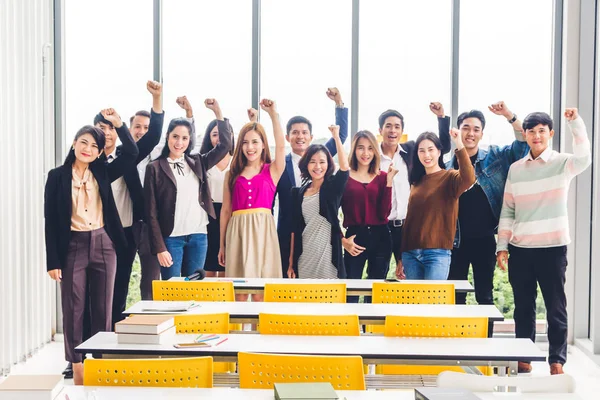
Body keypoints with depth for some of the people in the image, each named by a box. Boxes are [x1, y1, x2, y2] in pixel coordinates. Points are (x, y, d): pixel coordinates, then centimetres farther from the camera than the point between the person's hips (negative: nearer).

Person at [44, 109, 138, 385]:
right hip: (72, 247, -2)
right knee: (73, 309, 1)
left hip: (103, 245, 2)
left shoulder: (102, 173, 7)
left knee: (103, 308, 5)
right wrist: (53, 261, -7)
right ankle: (77, 365, 9)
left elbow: (131, 153, -2)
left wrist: (118, 124, -12)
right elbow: (51, 221, -2)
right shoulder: (58, 176, 0)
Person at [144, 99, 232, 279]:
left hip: (199, 236, 4)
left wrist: (217, 112, -3)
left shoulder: (197, 163, 10)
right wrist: (159, 248, -9)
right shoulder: (155, 168, -2)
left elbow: (225, 145, 4)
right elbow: (152, 212, -4)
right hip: (171, 238, -3)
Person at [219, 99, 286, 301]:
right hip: (238, 231, 2)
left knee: (261, 294, 0)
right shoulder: (232, 174, 12)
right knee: (239, 292, 3)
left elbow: (281, 145, -12)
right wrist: (222, 244, 11)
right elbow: (225, 210, 13)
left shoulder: (272, 171, 6)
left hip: (263, 230, -2)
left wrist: (273, 113, -17)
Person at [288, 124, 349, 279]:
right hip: (304, 255, 3)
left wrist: (336, 136, -20)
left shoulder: (333, 187, 2)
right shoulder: (299, 192, 9)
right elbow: (295, 229, 9)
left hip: (327, 252, -3)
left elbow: (344, 167, -20)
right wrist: (291, 262, 7)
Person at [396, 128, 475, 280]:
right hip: (411, 253, 5)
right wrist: (401, 257, 15)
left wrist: (459, 145, -31)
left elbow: (468, 180, -26)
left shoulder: (449, 177, -2)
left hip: (437, 253, -5)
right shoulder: (416, 181, 14)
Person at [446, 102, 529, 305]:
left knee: (485, 296, 9)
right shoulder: (448, 167, 4)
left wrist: (509, 116, -21)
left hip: (484, 240, -1)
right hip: (456, 241, 1)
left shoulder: (494, 157, 1)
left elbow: (524, 143, -8)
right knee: (455, 297, 7)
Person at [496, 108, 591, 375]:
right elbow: (507, 211, 10)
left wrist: (576, 123, -35)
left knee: (555, 307, 4)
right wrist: (502, 246, 5)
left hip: (552, 248, -3)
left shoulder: (562, 163, -2)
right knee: (523, 306, 10)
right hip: (520, 249, 3)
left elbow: (583, 158, -27)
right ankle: (523, 357, 21)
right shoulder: (515, 169, 9)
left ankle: (556, 360, 13)